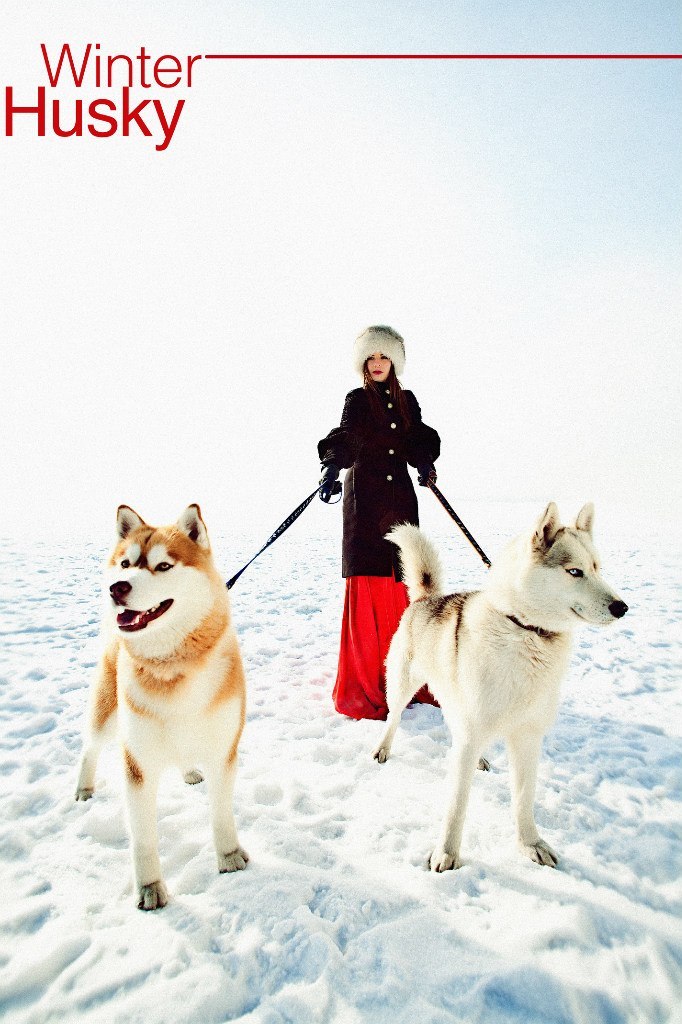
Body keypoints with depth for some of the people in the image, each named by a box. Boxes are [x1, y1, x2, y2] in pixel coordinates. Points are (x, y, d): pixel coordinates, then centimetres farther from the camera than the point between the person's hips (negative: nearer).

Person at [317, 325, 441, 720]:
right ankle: (364, 682, 1)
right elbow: (345, 438, -13)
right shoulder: (357, 399, 5)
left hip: (401, 498, 4)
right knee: (367, 581, -8)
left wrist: (426, 464, -7)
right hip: (365, 498, -3)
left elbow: (419, 442, 16)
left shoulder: (408, 400, 16)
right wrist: (332, 466, -33)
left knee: (402, 581, 2)